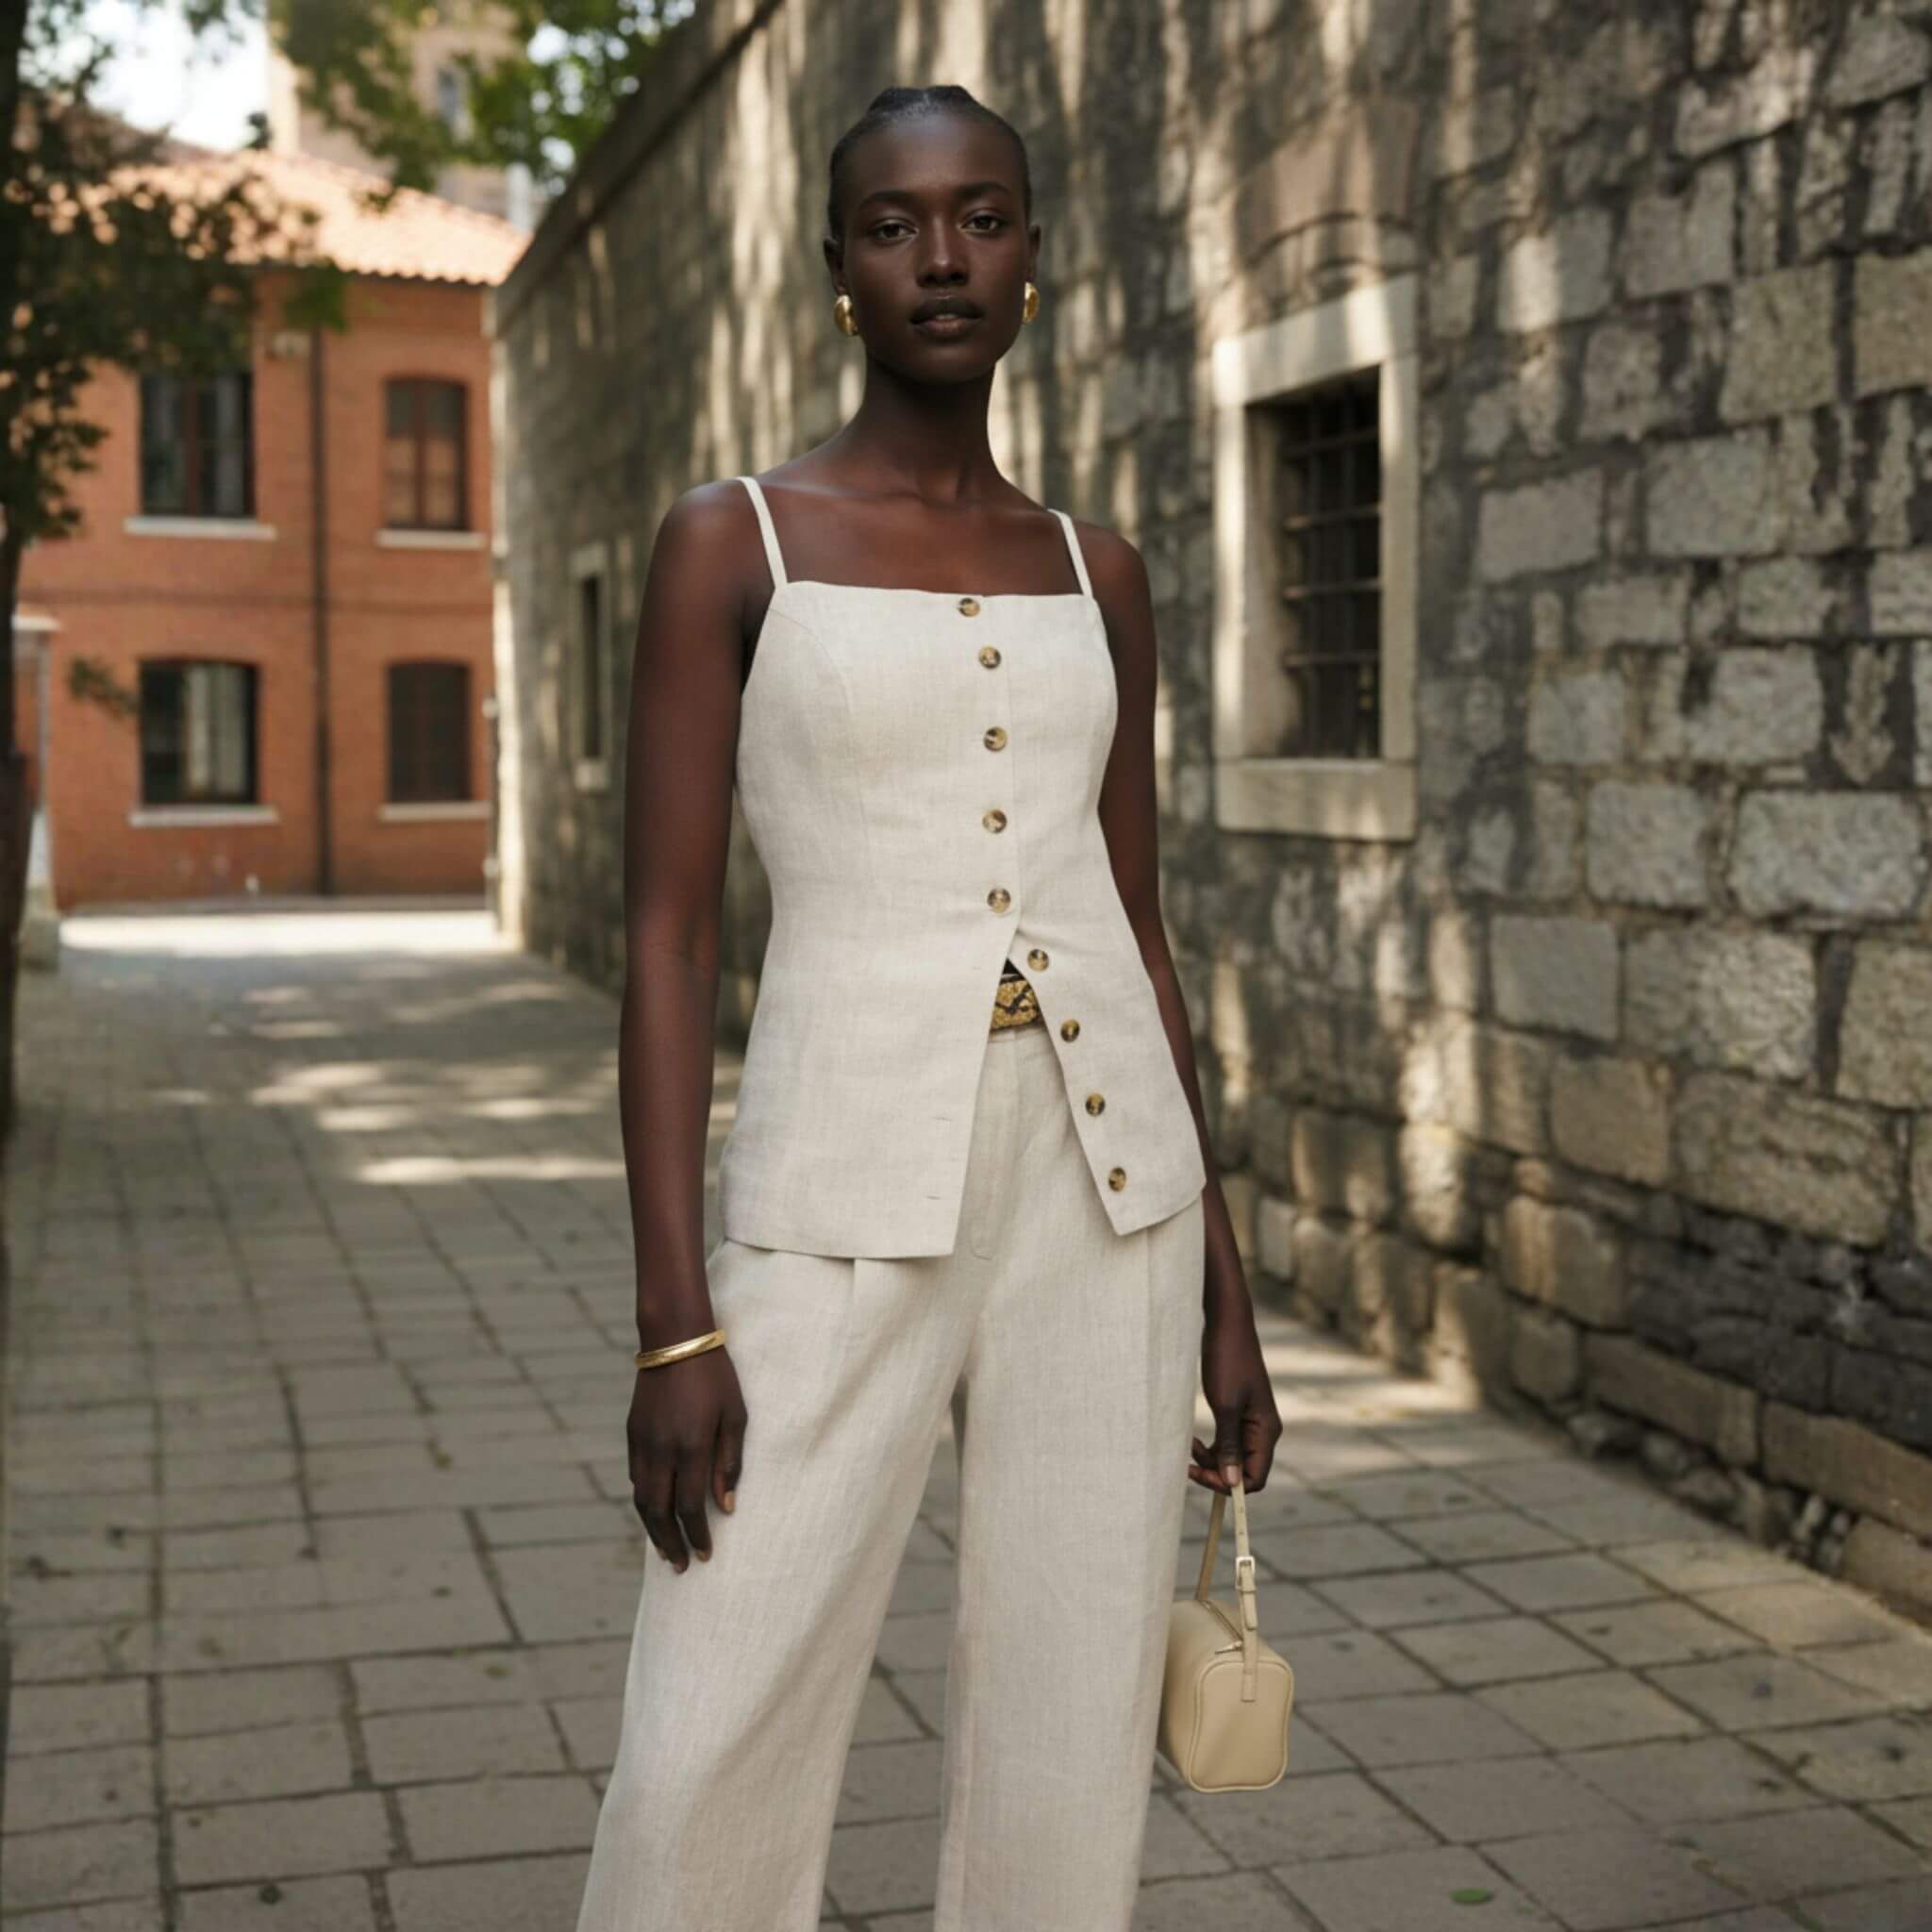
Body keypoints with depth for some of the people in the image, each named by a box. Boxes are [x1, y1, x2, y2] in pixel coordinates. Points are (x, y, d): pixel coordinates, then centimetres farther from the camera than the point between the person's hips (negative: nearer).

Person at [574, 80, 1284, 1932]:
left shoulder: (1095, 575, 11)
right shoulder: (729, 541, -1)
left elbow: (1136, 931, 13)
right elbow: (666, 940, -5)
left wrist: (1219, 1282, 11)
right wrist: (675, 1323, -12)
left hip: (1105, 1180, 4)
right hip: (847, 1201, -3)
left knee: (1070, 1757, 8)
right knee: (710, 1765, -4)